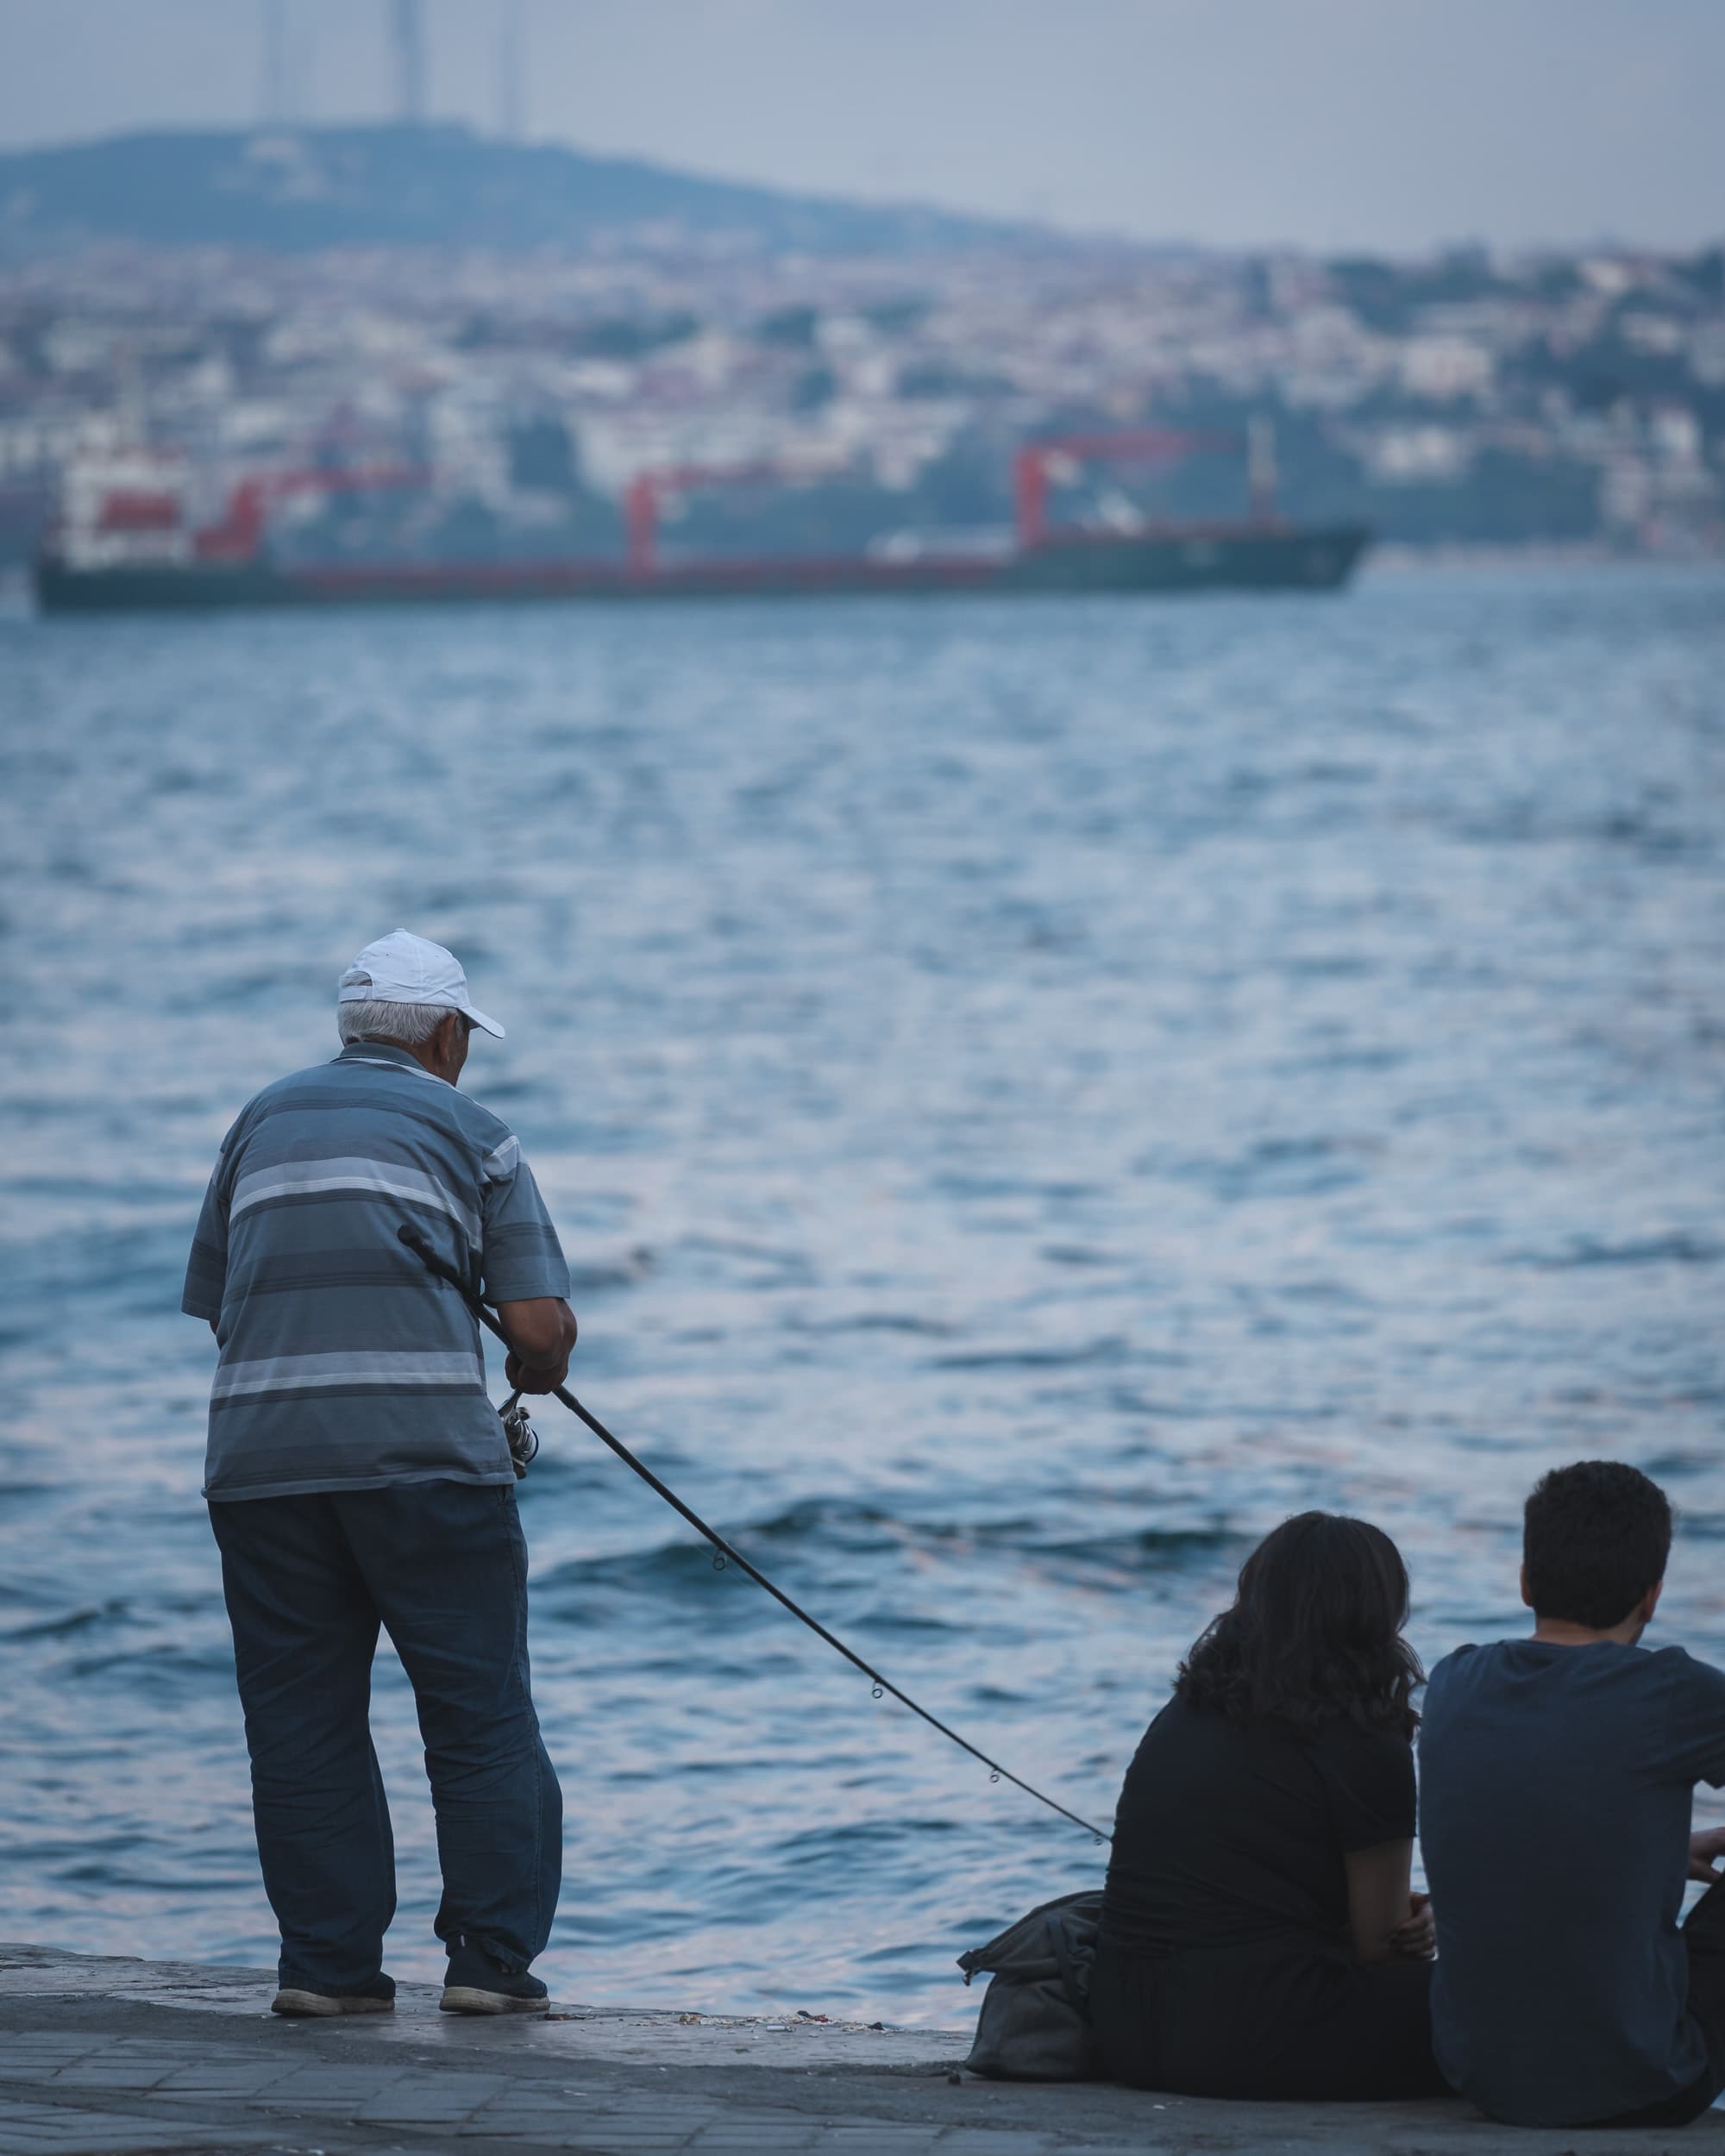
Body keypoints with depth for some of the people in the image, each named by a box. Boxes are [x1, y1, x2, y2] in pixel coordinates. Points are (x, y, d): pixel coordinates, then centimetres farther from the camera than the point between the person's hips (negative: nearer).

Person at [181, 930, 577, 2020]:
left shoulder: (261, 1122, 19)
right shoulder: (467, 1132, 7)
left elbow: (215, 1304, 20)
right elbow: (541, 1326, 0)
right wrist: (538, 1377, 22)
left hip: (259, 1462, 4)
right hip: (425, 1455, -4)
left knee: (300, 1722, 8)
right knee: (481, 1714, 3)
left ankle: (330, 1962, 7)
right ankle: (493, 1956, 1)